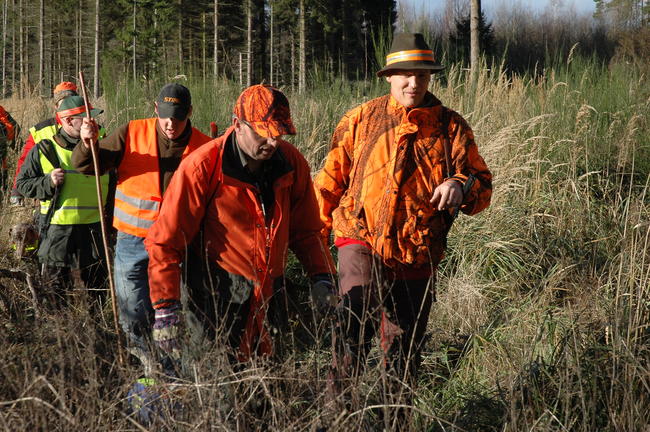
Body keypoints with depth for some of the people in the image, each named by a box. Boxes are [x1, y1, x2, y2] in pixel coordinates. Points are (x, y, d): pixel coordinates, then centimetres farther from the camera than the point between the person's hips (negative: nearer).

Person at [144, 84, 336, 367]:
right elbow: (165, 241, -10)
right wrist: (165, 309, -14)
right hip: (217, 293, -5)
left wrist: (321, 277, 1)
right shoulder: (202, 167, -13)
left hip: (269, 294, 5)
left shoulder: (292, 163, 1)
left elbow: (305, 230, 15)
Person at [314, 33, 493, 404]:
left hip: (418, 255, 2)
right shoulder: (361, 120, 5)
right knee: (357, 318, -25)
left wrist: (461, 186, -15)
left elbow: (483, 186, 8)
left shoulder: (451, 128, 7)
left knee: (405, 345, 10)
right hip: (363, 238, -2)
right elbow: (331, 179, 13)